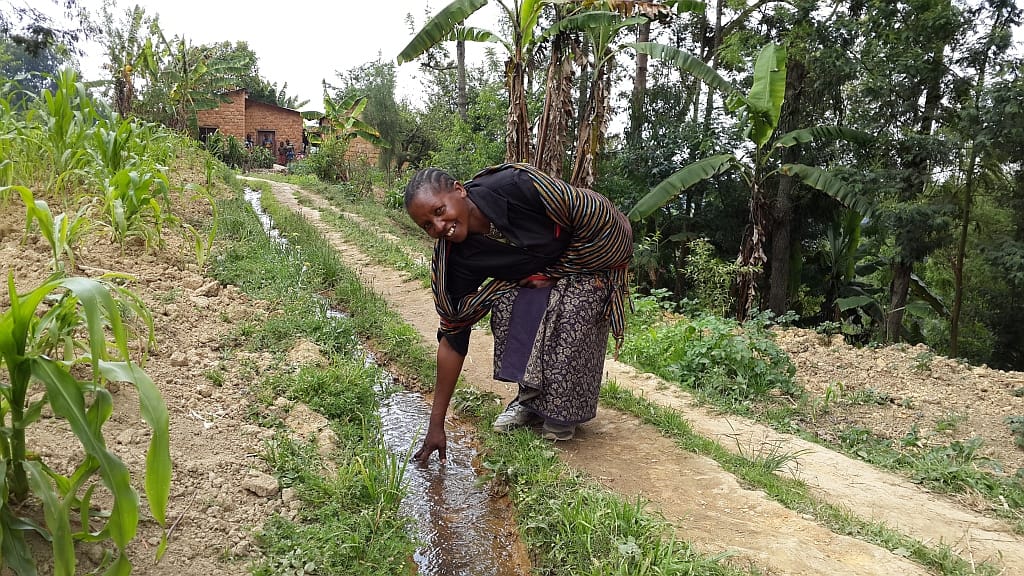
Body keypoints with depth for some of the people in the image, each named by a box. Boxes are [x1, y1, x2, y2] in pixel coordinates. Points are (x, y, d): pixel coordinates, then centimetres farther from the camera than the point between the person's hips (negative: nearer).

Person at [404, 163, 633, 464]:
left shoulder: (516, 186, -37)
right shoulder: (457, 259, -21)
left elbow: (596, 216, -25)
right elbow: (452, 337, -17)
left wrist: (556, 274, -18)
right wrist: (436, 423, -16)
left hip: (596, 249, -4)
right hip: (536, 273, 4)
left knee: (570, 315, -27)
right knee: (506, 306, -21)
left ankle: (563, 413, -3)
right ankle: (531, 399, 1)